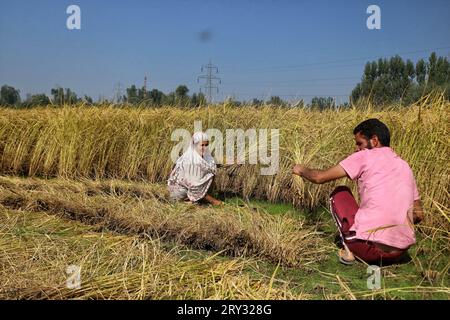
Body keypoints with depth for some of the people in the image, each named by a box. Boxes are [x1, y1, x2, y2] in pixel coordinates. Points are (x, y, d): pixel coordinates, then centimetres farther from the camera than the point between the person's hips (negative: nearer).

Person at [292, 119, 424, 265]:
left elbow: (320, 177, -1)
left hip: (369, 247, -6)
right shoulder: (405, 166, 15)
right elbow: (418, 214, 19)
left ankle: (349, 251, 9)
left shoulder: (365, 156, -1)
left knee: (339, 193, 17)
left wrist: (302, 170, 20)